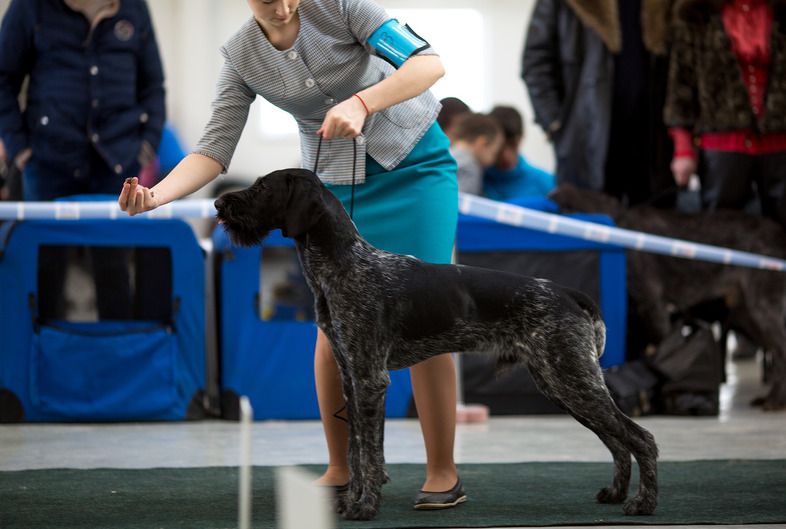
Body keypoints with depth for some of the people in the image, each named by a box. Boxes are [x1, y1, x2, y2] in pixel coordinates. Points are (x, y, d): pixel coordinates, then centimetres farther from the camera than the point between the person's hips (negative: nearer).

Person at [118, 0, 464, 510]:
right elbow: (215, 150, -10)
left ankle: (443, 472, -2)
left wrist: (361, 102, -41)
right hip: (337, 182, 4)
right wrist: (155, 195, -29)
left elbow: (428, 63, -25)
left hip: (415, 165, -4)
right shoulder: (241, 56, -8)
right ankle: (340, 470, 13)